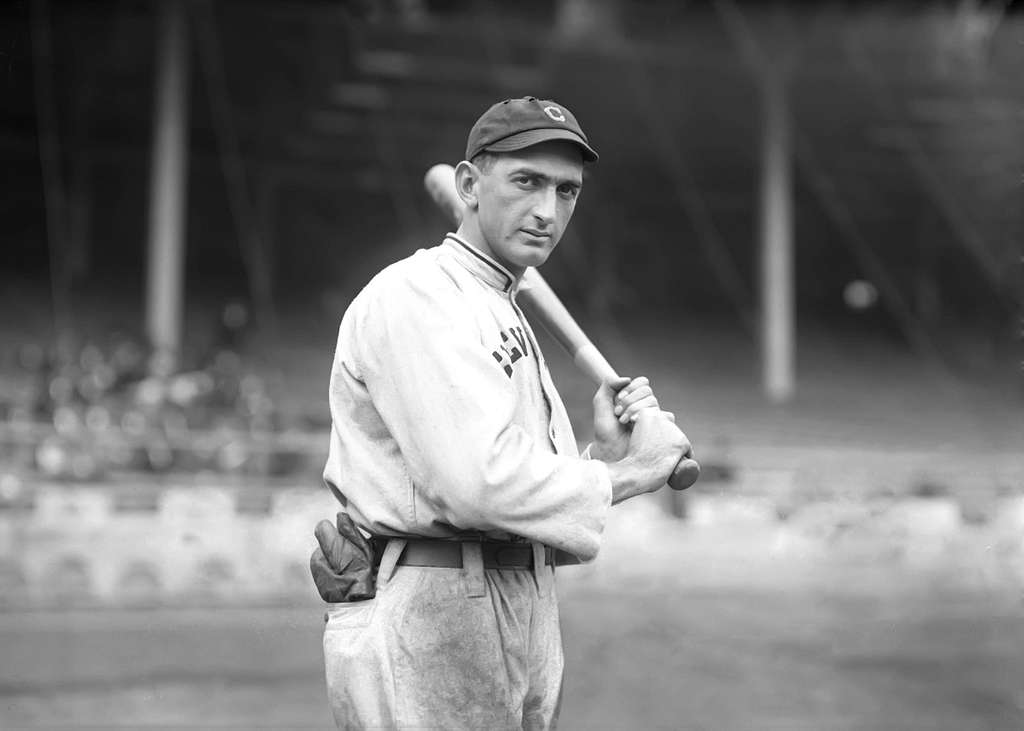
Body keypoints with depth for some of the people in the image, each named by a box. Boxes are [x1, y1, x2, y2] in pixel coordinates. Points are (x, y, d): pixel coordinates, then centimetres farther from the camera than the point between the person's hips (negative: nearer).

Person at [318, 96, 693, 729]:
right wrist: (627, 473, -10)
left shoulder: (513, 320, 19)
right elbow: (481, 483, -23)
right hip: (428, 616, -9)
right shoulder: (412, 296, -10)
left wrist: (605, 453, -1)